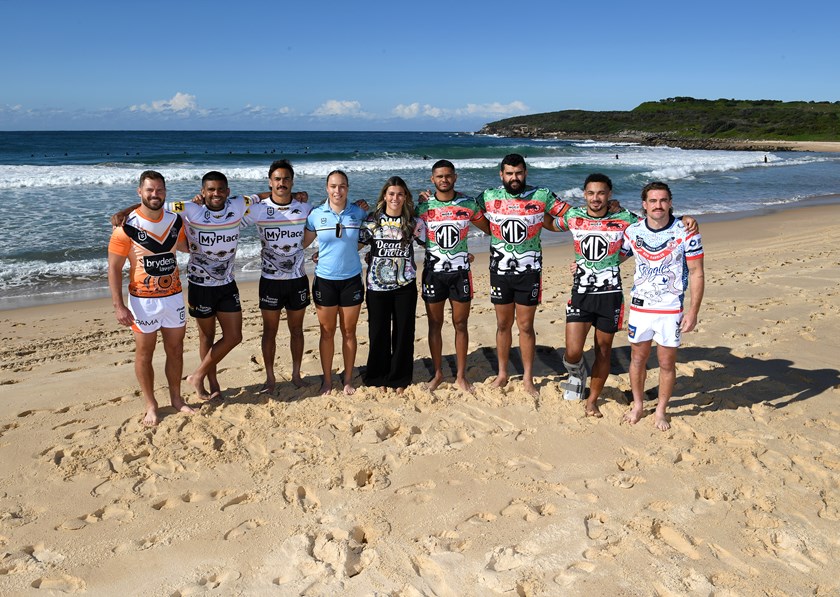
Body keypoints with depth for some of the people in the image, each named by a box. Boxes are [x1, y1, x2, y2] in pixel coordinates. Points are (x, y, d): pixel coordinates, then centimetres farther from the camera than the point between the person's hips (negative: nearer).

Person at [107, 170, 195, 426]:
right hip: (143, 301, -4)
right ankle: (151, 405, 22)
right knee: (144, 354, 8)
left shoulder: (175, 221, 0)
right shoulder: (126, 226, -13)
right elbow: (114, 268, -11)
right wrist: (119, 306, -15)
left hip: (173, 297, 4)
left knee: (175, 350, 13)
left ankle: (176, 398, 30)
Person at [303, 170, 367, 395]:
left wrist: (354, 247, 1)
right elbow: (302, 242, 6)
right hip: (325, 281, 0)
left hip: (351, 280, 0)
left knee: (349, 332, 9)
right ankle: (327, 380, 22)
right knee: (327, 332, 8)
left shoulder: (358, 213, -3)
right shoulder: (316, 214, -3)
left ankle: (348, 379, 23)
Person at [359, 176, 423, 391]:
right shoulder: (372, 220, 0)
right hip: (377, 286, 0)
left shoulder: (413, 222, 3)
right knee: (378, 332, 6)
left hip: (405, 286, 1)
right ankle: (379, 377, 22)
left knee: (404, 332, 6)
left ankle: (399, 378, 21)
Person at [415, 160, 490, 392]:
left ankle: (461, 375, 18)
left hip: (460, 271, 0)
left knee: (461, 324, 6)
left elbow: (489, 229, 10)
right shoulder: (423, 206, -2)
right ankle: (438, 373, 23)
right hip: (433, 271, 0)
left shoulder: (469, 204, 0)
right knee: (435, 324, 8)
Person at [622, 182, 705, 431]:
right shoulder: (633, 231, -3)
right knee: (638, 359, 13)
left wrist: (693, 311, -12)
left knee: (667, 363, 7)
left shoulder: (686, 232, -10)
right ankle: (637, 406, 32)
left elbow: (697, 274, -7)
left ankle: (660, 411, 25)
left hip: (671, 310, -2)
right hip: (639, 307, 2)